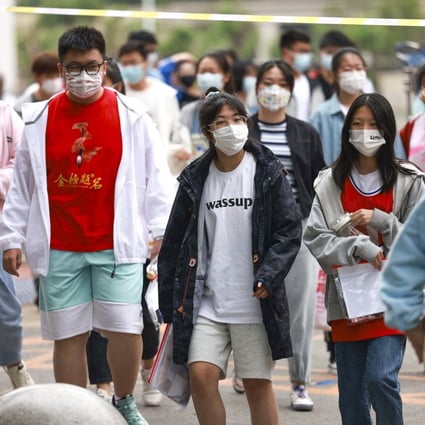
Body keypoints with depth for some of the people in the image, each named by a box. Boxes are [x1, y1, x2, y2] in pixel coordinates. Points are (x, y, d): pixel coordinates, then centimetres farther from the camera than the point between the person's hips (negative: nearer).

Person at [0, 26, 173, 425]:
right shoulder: (40, 119, 6)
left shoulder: (131, 116, 2)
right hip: (59, 249, 1)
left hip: (116, 245, -1)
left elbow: (155, 176, 4)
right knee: (68, 336, 5)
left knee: (125, 329, -6)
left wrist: (162, 230, -3)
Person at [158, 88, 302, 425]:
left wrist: (269, 276, -17)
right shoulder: (195, 179, 6)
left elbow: (289, 230, -3)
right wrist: (168, 300, 8)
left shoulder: (268, 172, -1)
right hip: (207, 300, 2)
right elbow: (175, 242, 10)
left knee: (257, 384, 4)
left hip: (254, 302, -2)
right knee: (201, 375, -8)